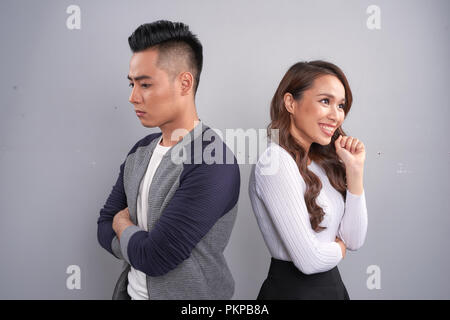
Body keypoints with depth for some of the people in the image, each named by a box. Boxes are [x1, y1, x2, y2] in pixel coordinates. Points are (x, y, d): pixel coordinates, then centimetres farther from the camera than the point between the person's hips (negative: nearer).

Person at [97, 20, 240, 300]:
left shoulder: (214, 165, -27)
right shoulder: (140, 151, 0)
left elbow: (154, 258, -27)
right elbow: (105, 226, 2)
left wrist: (123, 225, -7)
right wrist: (143, 246, -16)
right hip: (131, 290, 7)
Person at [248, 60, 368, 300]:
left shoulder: (323, 163, 4)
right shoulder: (275, 161, -21)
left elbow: (354, 240, 1)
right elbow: (309, 260, -24)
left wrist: (354, 170, -6)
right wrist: (339, 248, -3)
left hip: (332, 284, 8)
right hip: (293, 289, -8)